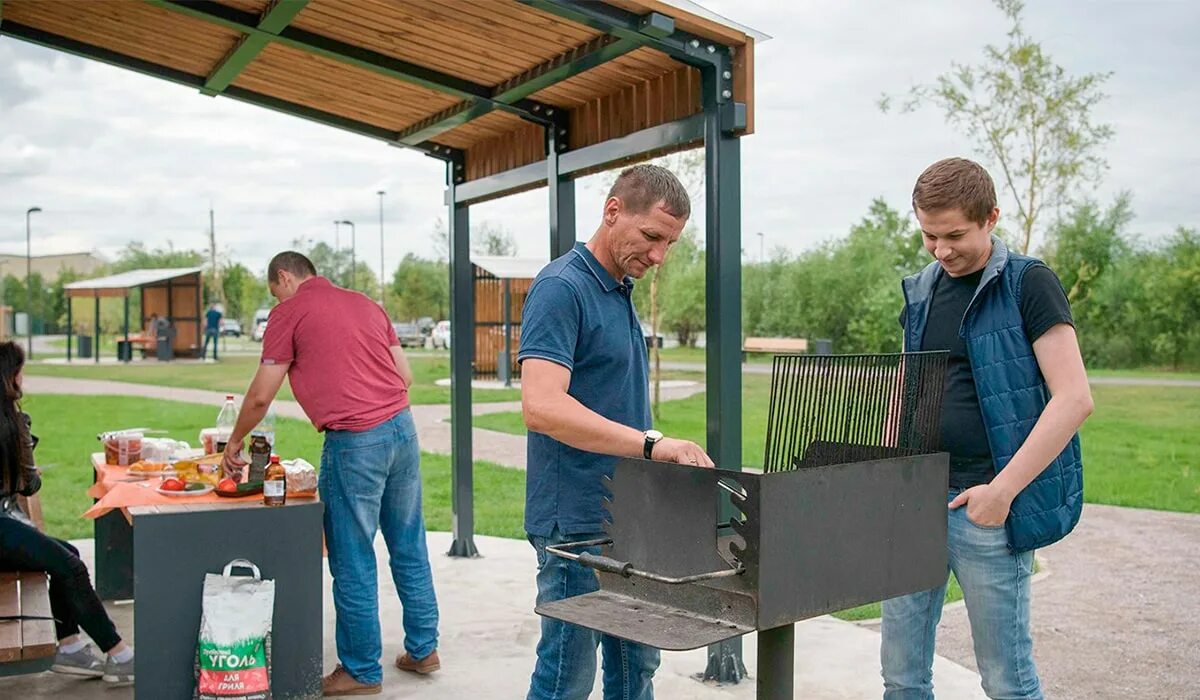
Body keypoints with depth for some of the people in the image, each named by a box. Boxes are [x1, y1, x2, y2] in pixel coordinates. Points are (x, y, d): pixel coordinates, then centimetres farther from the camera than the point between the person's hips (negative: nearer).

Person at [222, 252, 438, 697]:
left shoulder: (290, 311, 1)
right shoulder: (365, 304, 18)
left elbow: (260, 397, 2)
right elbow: (405, 375, 17)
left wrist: (235, 441, 17)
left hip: (354, 442, -7)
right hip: (402, 426, 7)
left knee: (353, 561, 4)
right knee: (409, 547, 15)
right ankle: (423, 649, 26)